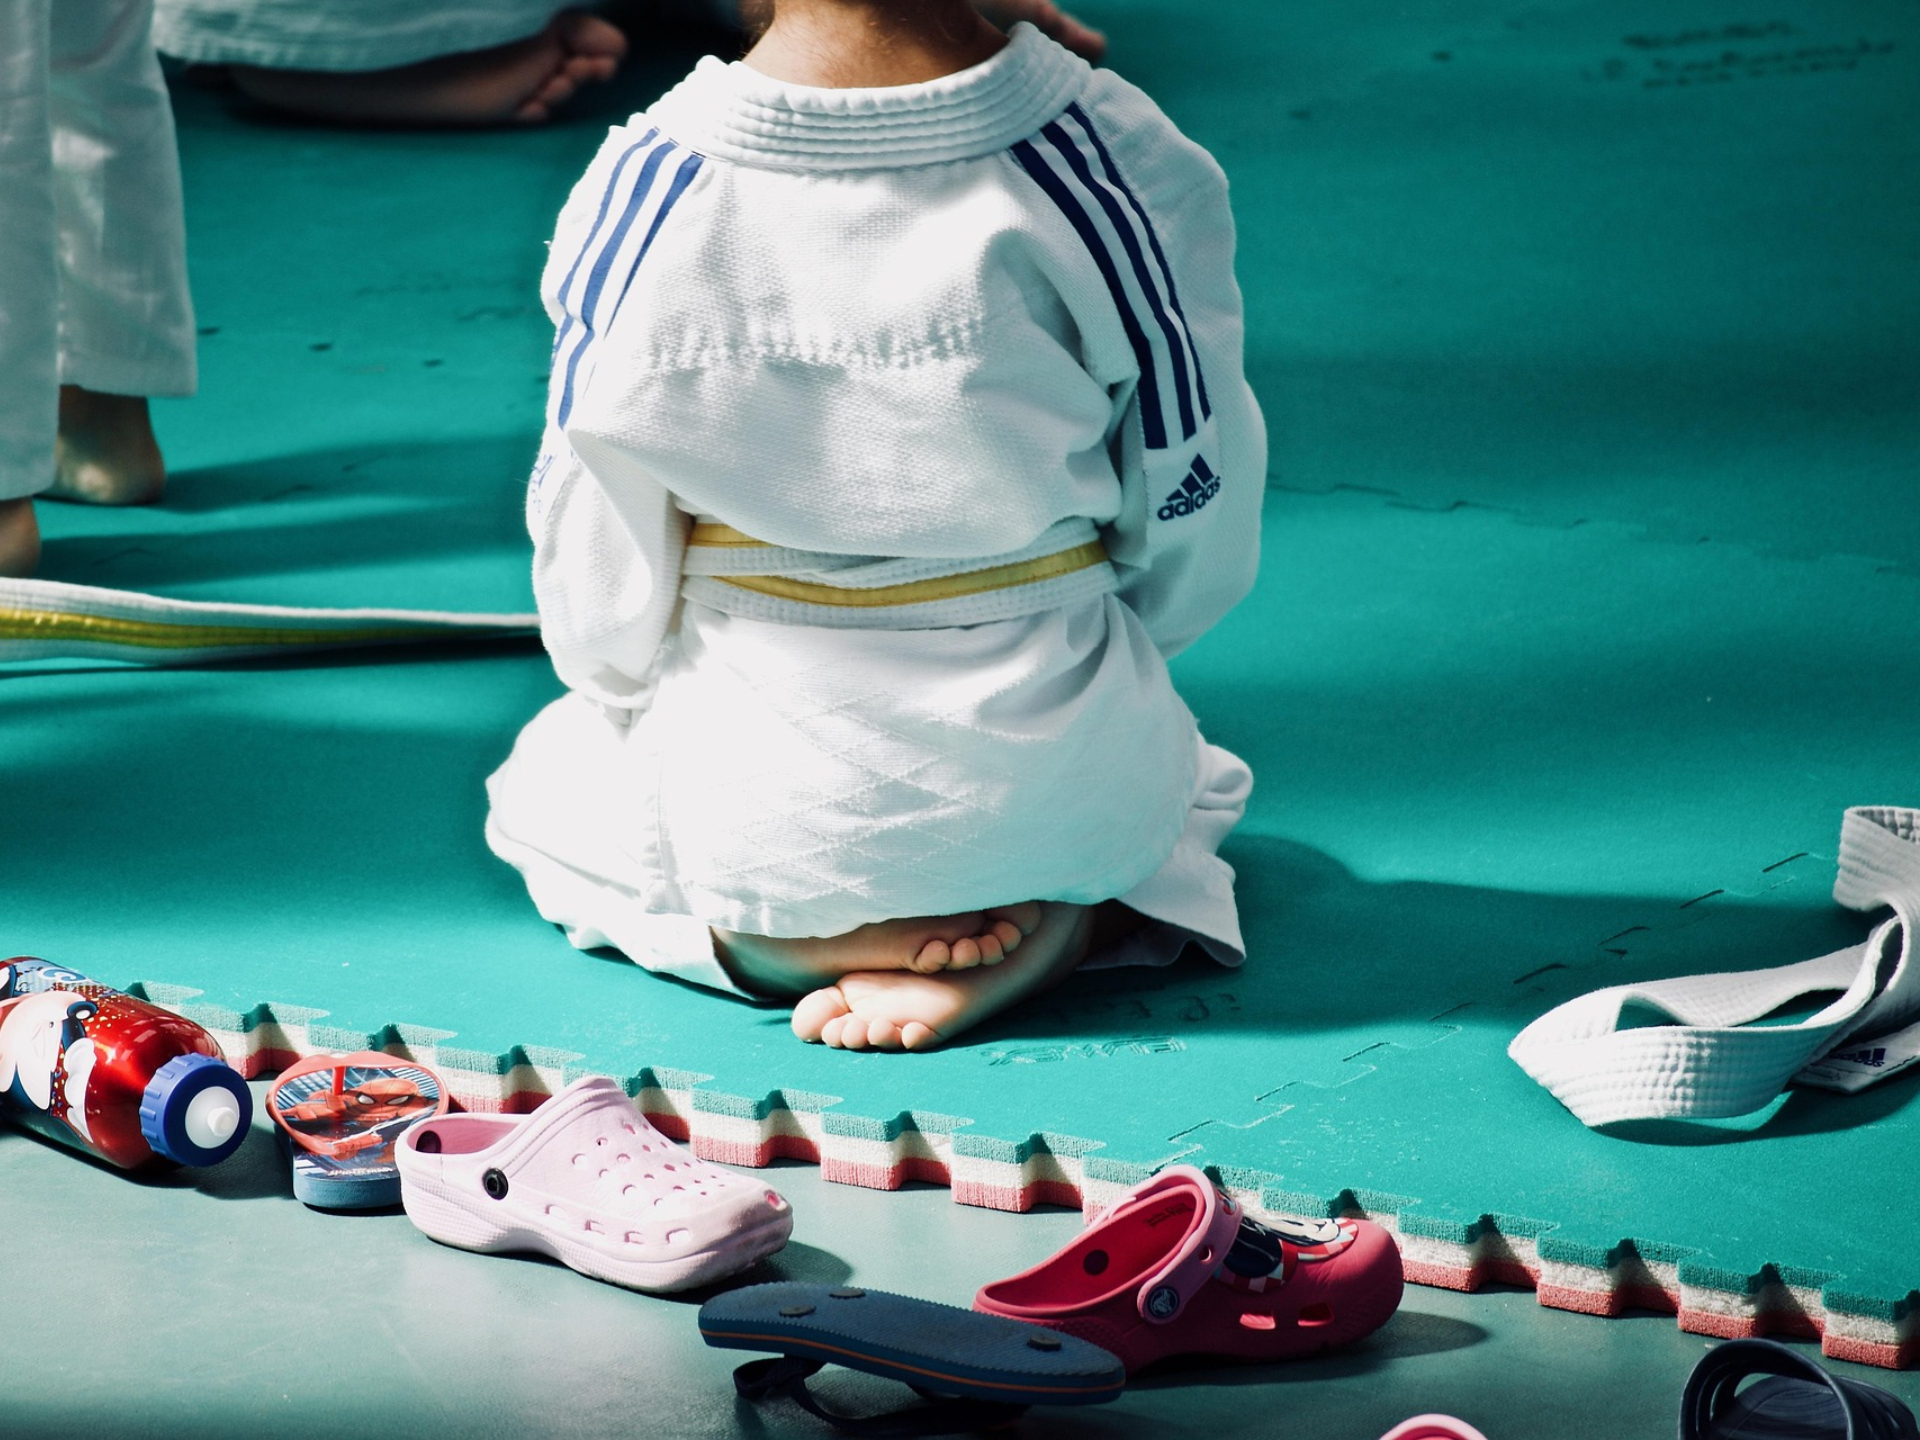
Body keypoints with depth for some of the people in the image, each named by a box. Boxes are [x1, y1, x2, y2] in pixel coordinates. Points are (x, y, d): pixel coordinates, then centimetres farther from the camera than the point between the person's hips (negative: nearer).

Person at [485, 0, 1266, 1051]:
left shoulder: (645, 185, -15)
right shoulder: (1116, 160, -15)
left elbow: (594, 568, -6)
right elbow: (1196, 524, -4)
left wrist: (628, 684, 16)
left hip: (763, 816, 0)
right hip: (1059, 777, 0)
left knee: (543, 781, 33)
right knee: (1190, 775, 37)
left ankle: (793, 935, 2)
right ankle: (1064, 932, 1)